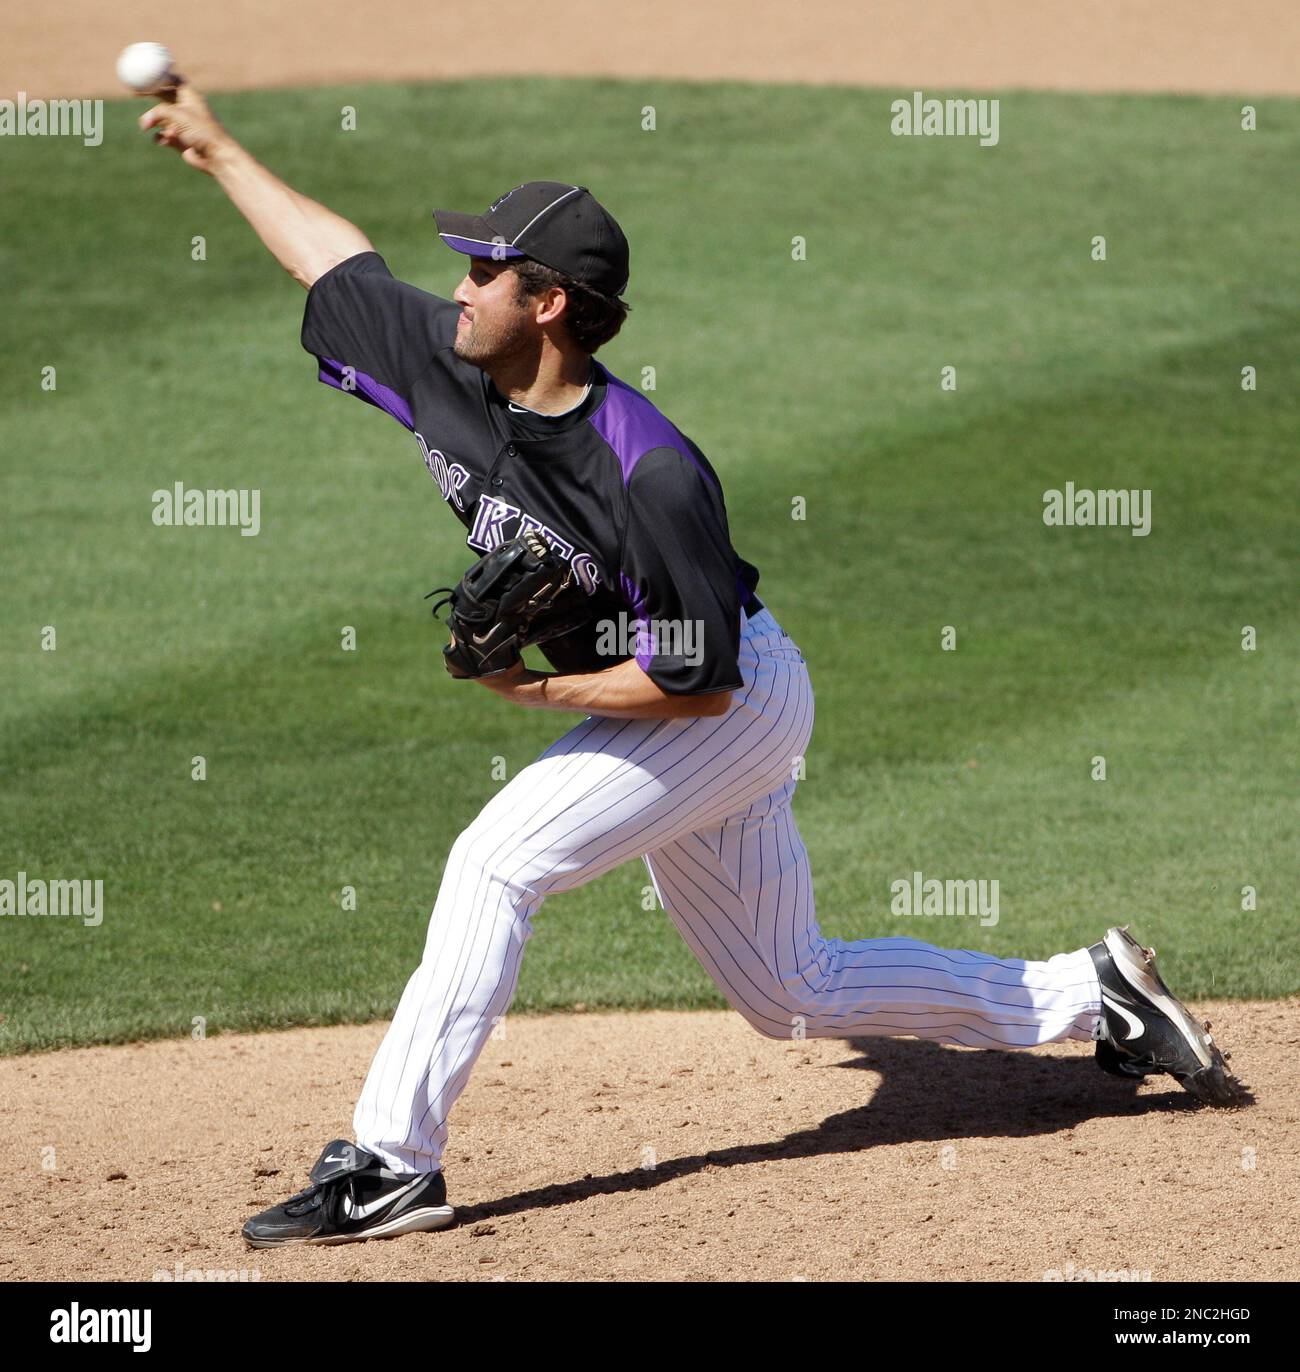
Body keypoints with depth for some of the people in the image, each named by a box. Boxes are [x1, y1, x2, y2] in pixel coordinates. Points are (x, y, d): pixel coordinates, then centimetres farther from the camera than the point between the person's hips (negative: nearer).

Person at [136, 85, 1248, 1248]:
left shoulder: (651, 474, -31)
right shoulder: (445, 368, -10)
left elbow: (699, 680, -27)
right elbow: (335, 255, 6)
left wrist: (543, 689, -23)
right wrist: (218, 147, 11)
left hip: (740, 704, -9)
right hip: (660, 718, 9)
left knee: (498, 860, -21)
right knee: (793, 996, 15)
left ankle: (390, 1165, -18)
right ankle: (1092, 997, 26)